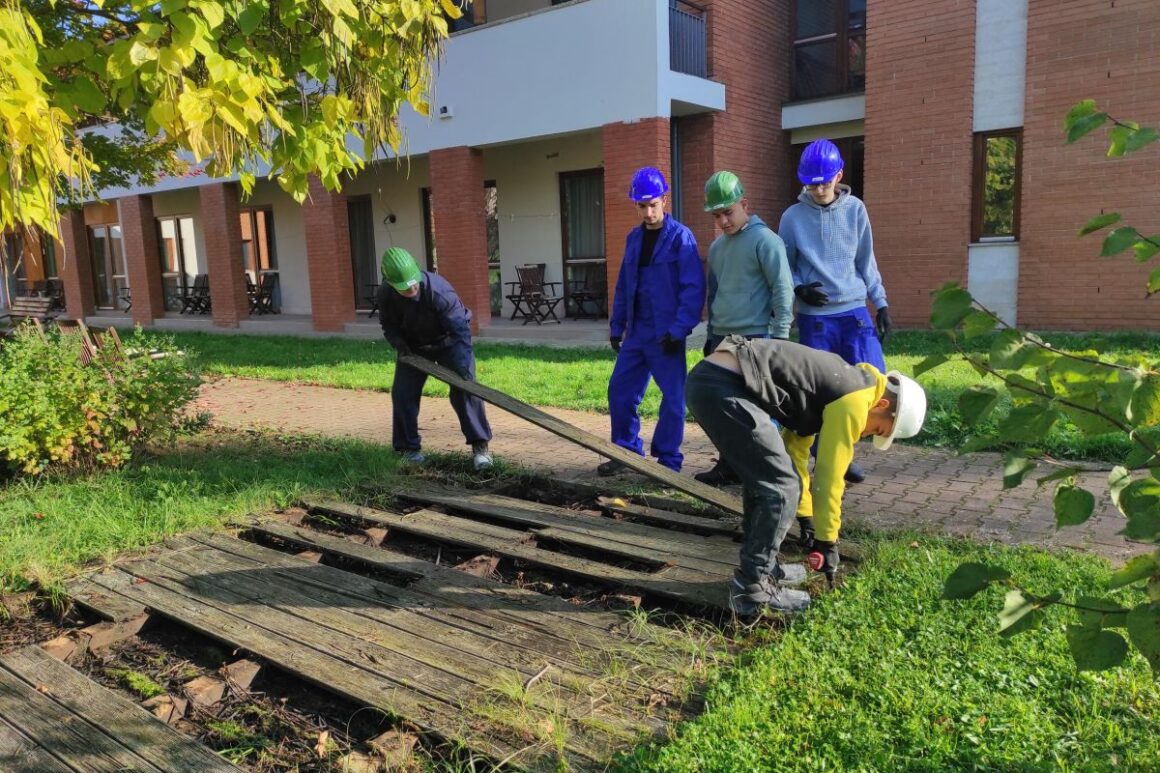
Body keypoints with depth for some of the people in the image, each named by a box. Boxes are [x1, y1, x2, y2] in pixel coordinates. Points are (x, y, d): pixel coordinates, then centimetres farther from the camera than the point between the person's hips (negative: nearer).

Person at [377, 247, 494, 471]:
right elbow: (389, 326, -4)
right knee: (403, 394, -2)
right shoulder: (385, 294, -21)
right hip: (414, 346, 4)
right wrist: (398, 343, -25)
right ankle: (409, 447, 14)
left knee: (465, 389, -15)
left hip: (448, 342, -4)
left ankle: (480, 446, -8)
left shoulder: (439, 290, -35)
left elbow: (460, 329, -34)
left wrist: (462, 365, -43)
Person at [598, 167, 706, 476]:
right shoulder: (634, 238, 12)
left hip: (666, 334, -6)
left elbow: (693, 288, -14)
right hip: (636, 331, 6)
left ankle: (668, 459, 14)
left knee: (673, 397, 1)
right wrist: (617, 326, 13)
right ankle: (627, 450, 23)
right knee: (619, 390, 8)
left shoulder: (681, 237, -8)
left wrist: (679, 329, -20)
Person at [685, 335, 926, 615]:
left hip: (705, 377, 11)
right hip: (724, 387, -10)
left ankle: (760, 566, 30)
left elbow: (795, 449, 31)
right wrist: (827, 541, 14)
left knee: (762, 476, 21)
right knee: (781, 486, -4)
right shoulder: (853, 401, -2)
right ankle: (752, 588, 3)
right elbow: (829, 475, 1)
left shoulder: (837, 384, 27)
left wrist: (806, 516, 35)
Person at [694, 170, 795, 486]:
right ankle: (729, 465, 22)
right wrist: (710, 335, 22)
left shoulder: (764, 239, -9)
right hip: (722, 340, 8)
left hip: (756, 339, -7)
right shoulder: (717, 247, 15)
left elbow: (783, 289, -11)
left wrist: (779, 335, -13)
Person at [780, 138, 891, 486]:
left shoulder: (855, 209, 4)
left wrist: (881, 303, 7)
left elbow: (866, 262, 10)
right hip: (813, 318, -2)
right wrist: (799, 288, -13)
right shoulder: (792, 217, -2)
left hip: (854, 312, 2)